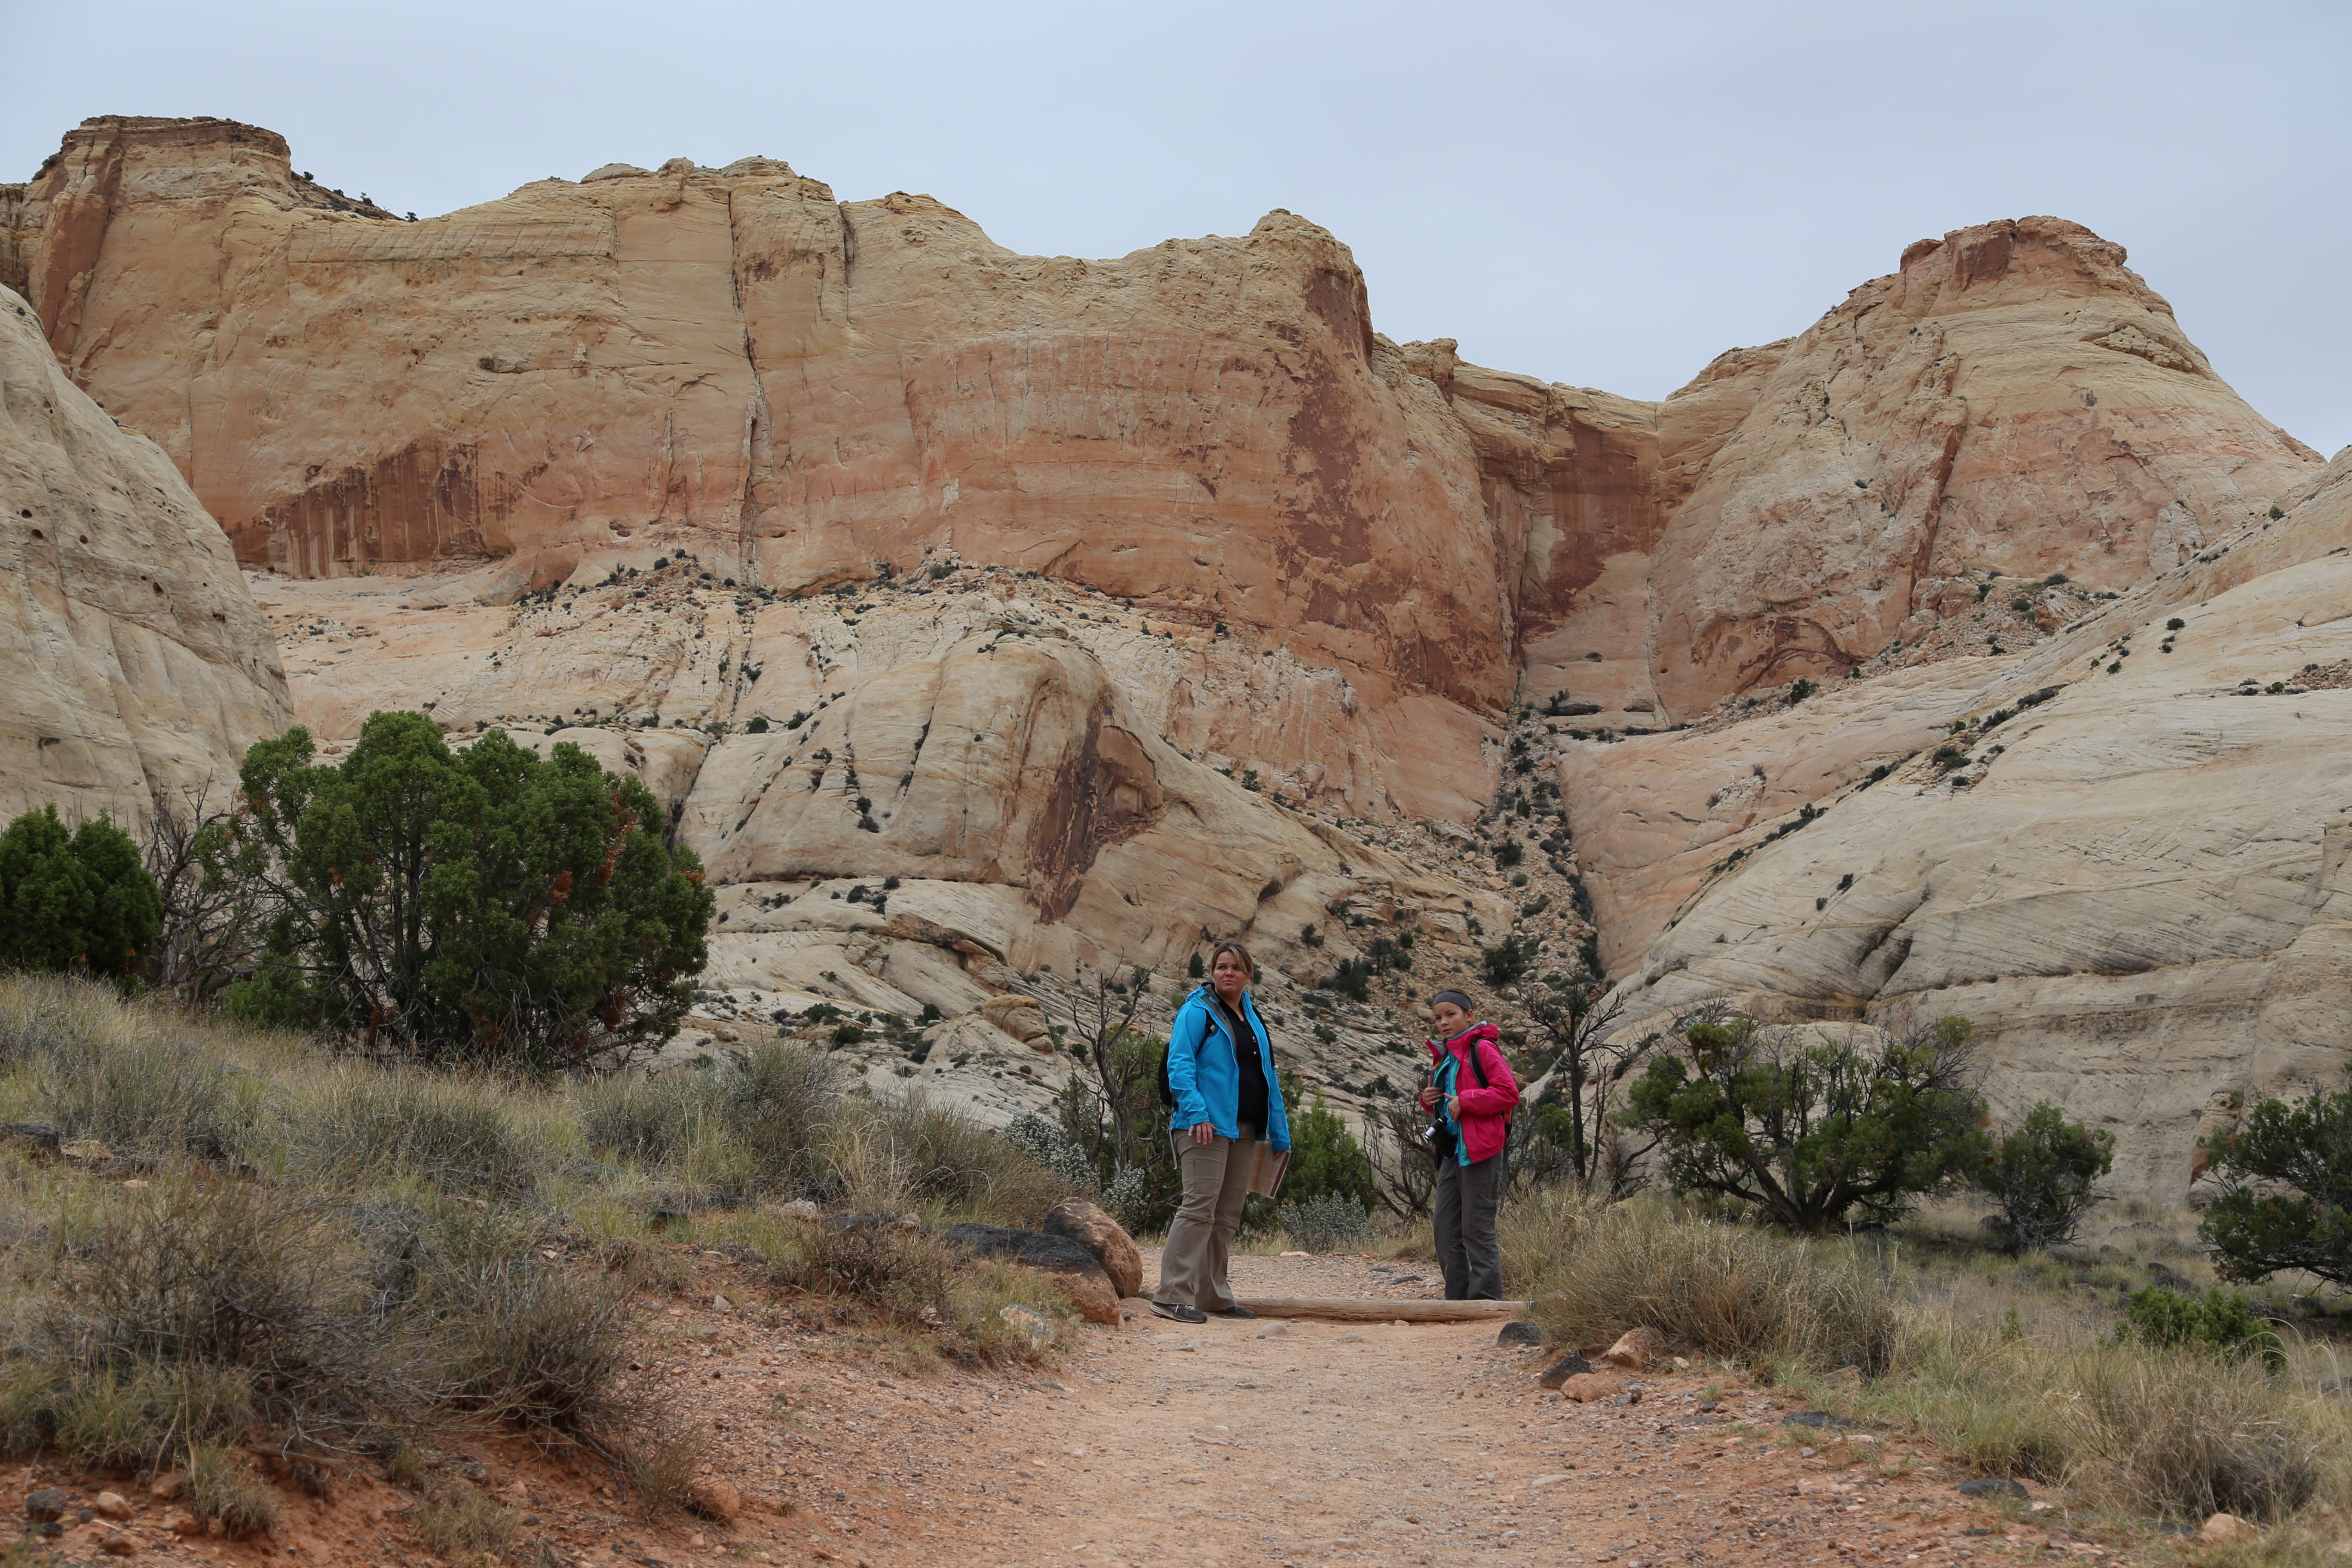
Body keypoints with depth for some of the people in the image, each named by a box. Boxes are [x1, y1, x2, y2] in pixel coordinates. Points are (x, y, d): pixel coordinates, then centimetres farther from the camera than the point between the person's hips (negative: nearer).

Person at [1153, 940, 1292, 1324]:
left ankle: (1213, 1295, 18)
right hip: (1207, 1126, -8)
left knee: (1228, 1215, 10)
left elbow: (1267, 1076, 20)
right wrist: (1196, 1112, -25)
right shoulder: (1197, 1011, -4)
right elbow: (1179, 1064, -13)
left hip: (1244, 1130, 8)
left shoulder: (1253, 1019, 18)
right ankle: (1172, 1295, -13)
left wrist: (1279, 1133, 15)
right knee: (1200, 1207, -13)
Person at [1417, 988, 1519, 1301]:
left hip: (1480, 1152, -9)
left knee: (1477, 1230, -9)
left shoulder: (1482, 1049, -7)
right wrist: (1429, 1100, 7)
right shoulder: (1443, 1056, 18)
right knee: (1446, 1231, 8)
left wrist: (1464, 1101, -17)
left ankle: (1486, 1301, -6)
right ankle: (1458, 1301, 14)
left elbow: (1509, 1093, -14)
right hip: (1451, 1152, 9)